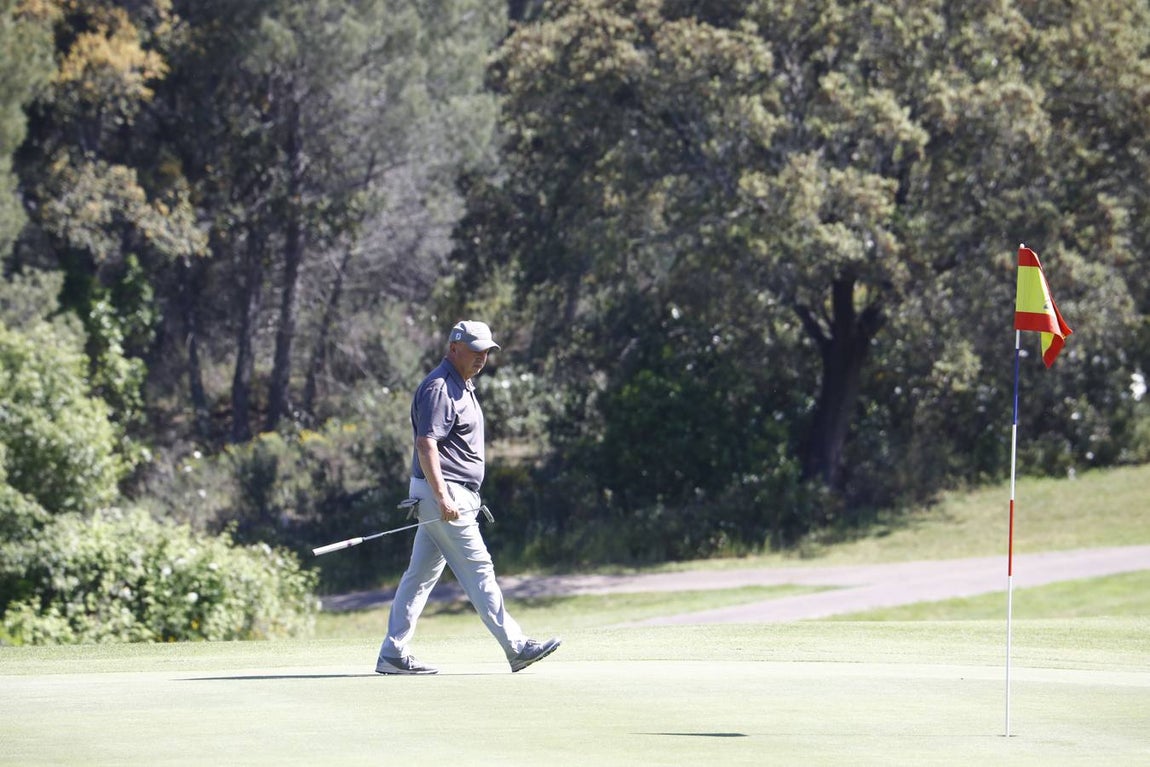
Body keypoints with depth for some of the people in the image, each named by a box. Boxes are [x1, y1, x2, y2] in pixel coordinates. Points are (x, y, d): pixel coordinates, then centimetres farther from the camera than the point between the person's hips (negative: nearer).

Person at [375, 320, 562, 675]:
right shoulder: (438, 388, -14)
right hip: (443, 492, -10)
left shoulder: (462, 387, 19)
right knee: (478, 569, -8)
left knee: (421, 575, 9)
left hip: (455, 496, 10)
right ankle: (516, 648, -8)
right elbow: (426, 445, -23)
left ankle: (393, 655, 10)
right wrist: (442, 497, -30)